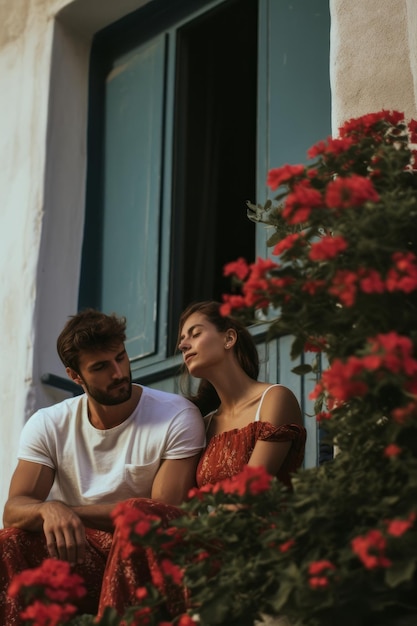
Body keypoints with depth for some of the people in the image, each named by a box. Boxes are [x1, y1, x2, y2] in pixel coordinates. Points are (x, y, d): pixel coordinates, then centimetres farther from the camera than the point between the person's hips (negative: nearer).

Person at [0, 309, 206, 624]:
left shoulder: (178, 417, -7)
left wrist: (71, 511, -15)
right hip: (80, 557, 2)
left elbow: (164, 513, -14)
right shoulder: (48, 426, 3)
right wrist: (49, 509, -33)